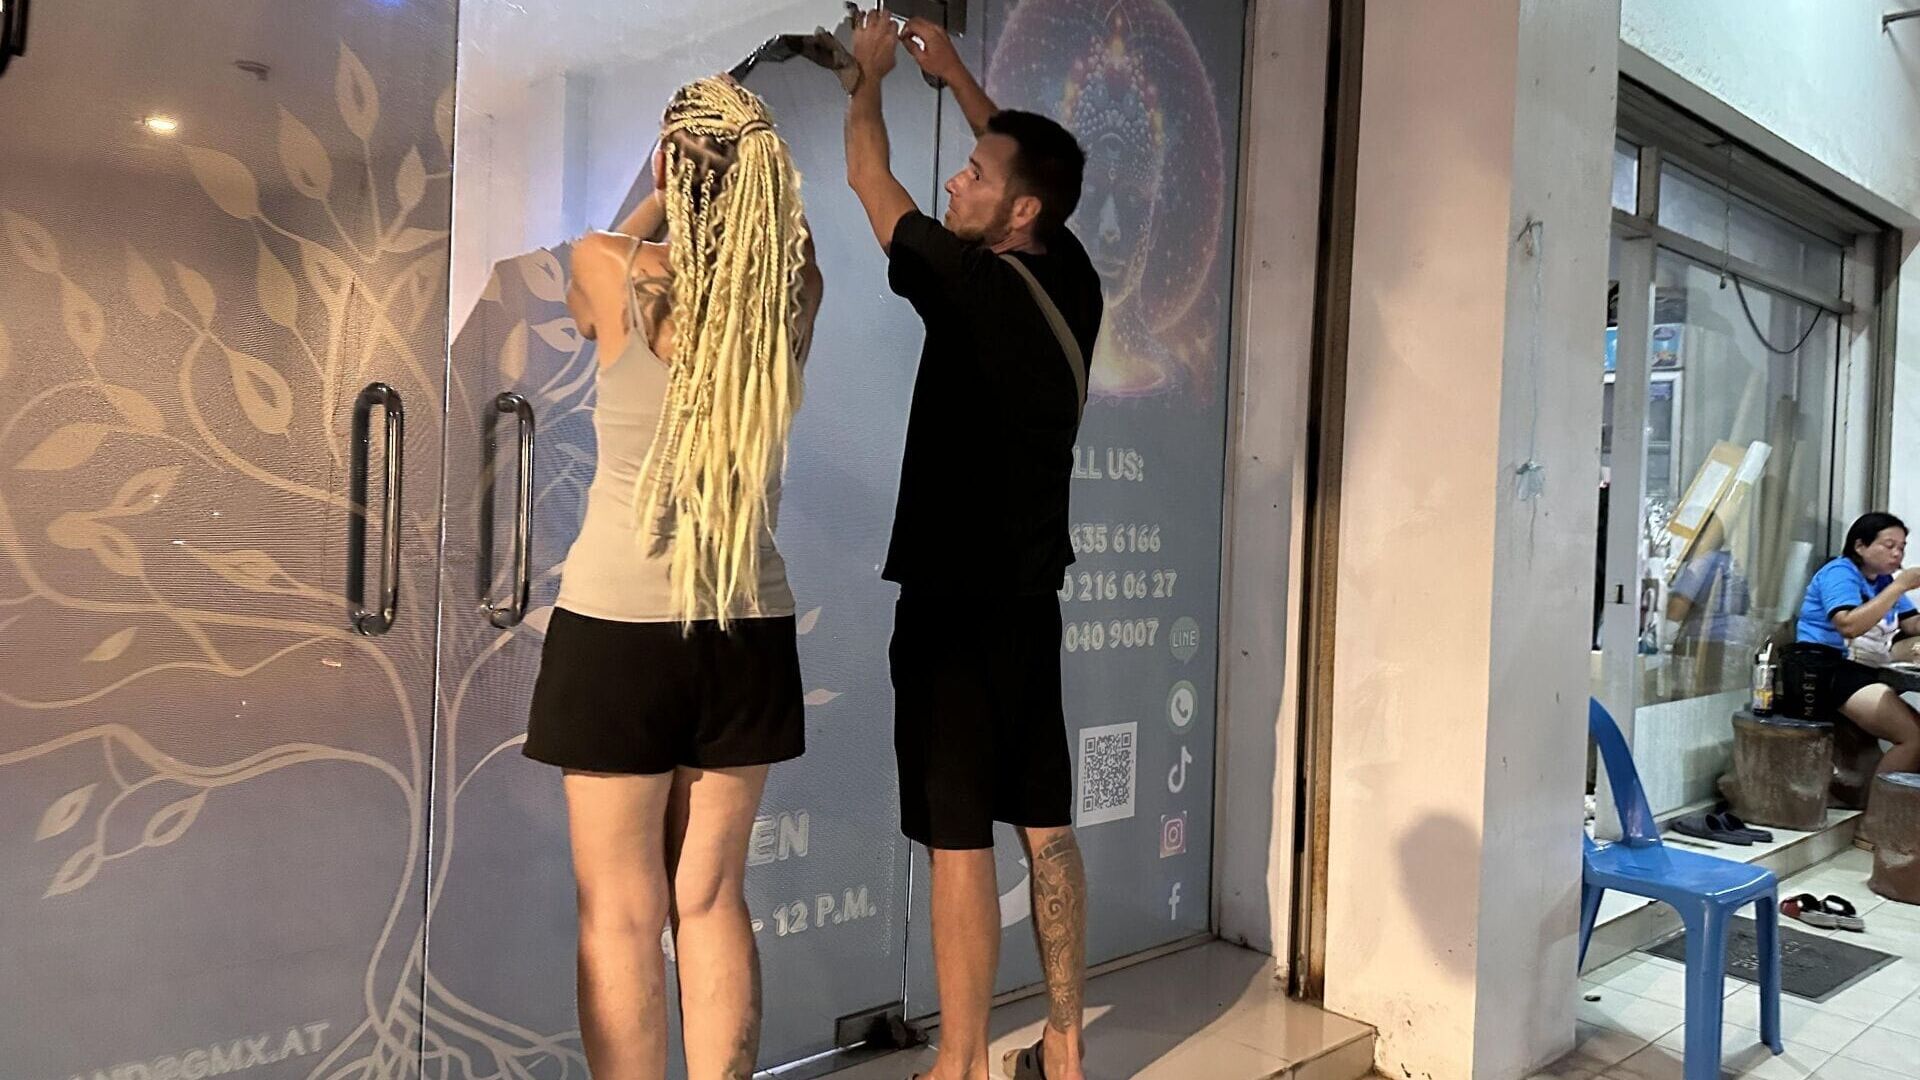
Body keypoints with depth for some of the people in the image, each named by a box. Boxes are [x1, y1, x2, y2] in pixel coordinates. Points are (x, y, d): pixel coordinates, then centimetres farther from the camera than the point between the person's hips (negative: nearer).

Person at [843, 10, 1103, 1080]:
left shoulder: (976, 285, -13)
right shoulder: (1071, 281, 6)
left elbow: (869, 175, 2)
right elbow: (1028, 160, 25)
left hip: (956, 607, -7)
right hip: (1031, 601, 8)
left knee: (962, 842, 0)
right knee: (1048, 829, 13)